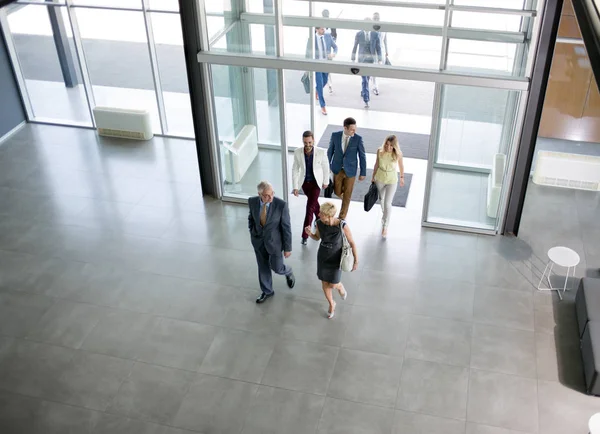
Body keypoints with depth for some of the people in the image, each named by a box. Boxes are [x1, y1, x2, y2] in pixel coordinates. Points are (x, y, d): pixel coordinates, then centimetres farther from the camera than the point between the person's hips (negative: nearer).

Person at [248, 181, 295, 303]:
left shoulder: (281, 205, -27)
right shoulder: (252, 201, -16)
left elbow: (286, 227, -17)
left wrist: (288, 248, -11)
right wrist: (252, 235, 9)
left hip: (274, 241, -3)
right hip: (258, 241, 3)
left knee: (277, 268, 10)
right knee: (263, 267, 18)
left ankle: (288, 273, 47)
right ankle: (267, 291, 41)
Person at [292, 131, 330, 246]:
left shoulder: (321, 152, -25)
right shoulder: (297, 152, -19)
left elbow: (326, 167, -7)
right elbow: (295, 169, -9)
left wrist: (326, 181, 4)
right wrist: (295, 187, -9)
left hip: (316, 182, -3)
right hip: (304, 182, 3)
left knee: (310, 207, -9)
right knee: (314, 202, 25)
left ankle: (305, 235, 1)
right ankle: (319, 217, 56)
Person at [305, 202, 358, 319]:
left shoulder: (342, 225, -32)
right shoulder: (319, 223, -19)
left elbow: (352, 242, -18)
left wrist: (356, 261, -12)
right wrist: (309, 233, -23)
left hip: (336, 257, -3)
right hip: (322, 255, 3)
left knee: (333, 285, 4)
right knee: (325, 283, 16)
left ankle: (340, 286, 43)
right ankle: (331, 304, 44)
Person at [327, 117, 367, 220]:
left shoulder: (358, 139, -17)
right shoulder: (335, 135, -12)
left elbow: (362, 156, -8)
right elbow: (330, 151, 2)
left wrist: (363, 173, -4)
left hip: (350, 171, -2)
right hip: (337, 169, 2)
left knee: (346, 195, 8)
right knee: (338, 192, 13)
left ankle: (342, 216, 27)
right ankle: (346, 194, 49)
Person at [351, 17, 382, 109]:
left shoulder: (375, 34, -4)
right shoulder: (359, 34, -6)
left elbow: (378, 47, 1)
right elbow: (355, 47, 2)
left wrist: (379, 60, -2)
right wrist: (353, 59, 5)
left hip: (371, 59, 3)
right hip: (362, 59, -2)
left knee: (367, 78, 17)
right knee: (365, 80, -12)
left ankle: (363, 92, 42)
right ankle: (366, 100, -15)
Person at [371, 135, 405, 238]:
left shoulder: (398, 154, -21)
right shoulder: (380, 151, -16)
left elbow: (401, 165, -3)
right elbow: (377, 164, 0)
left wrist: (402, 177, 10)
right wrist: (373, 177, 8)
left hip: (392, 180, -3)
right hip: (380, 179, 3)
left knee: (387, 203, -7)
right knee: (382, 199, 24)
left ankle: (385, 226, 10)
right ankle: (385, 215, 53)